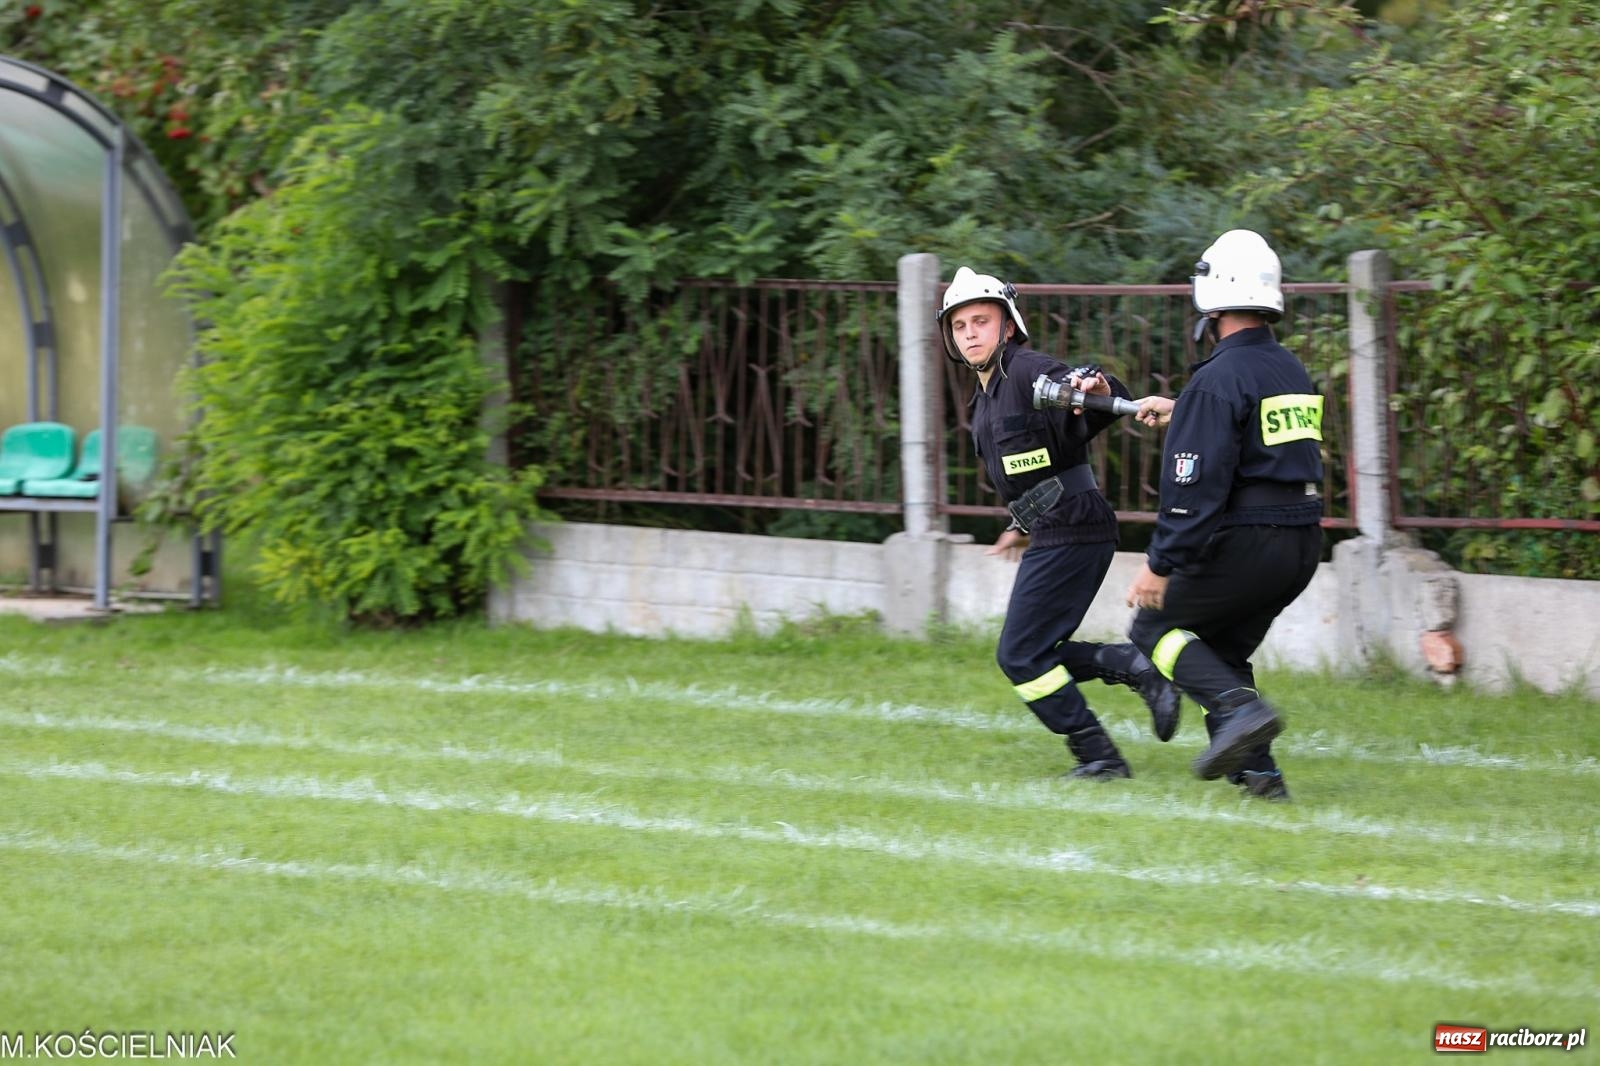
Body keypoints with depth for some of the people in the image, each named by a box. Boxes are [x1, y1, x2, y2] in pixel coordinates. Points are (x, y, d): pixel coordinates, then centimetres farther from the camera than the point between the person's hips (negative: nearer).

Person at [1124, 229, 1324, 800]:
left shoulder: (1218, 379, -14)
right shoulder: (1292, 371, 13)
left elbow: (1196, 484, -18)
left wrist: (1160, 564, -15)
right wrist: (1179, 412, 41)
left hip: (1244, 540, -8)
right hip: (1303, 543, 8)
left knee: (1155, 628, 7)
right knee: (1222, 647, 20)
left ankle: (1239, 709, -13)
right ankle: (1257, 772, 8)